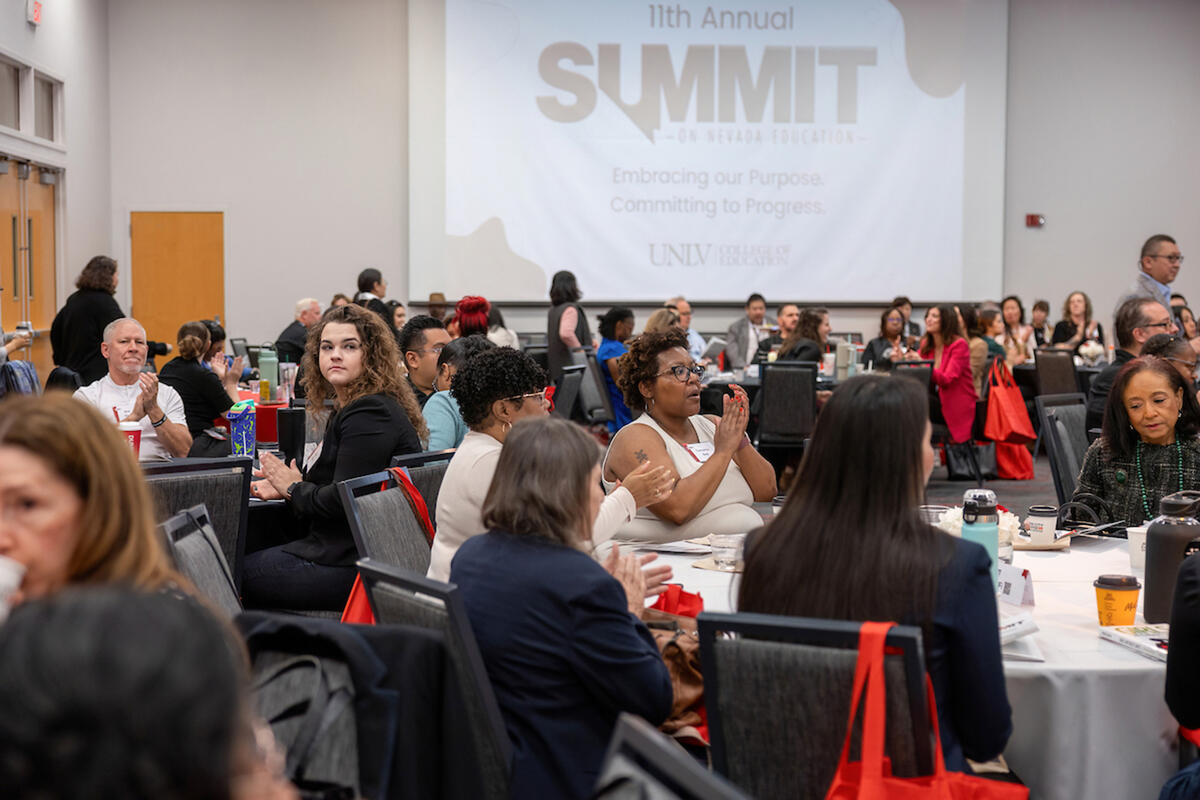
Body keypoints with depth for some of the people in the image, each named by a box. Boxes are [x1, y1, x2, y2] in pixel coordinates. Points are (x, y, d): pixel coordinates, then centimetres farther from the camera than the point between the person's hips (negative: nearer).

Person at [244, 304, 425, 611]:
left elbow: (344, 500, -22)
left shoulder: (370, 415, -17)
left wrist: (294, 488, -5)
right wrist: (283, 488, 4)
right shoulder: (347, 409, 17)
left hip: (350, 566, -10)